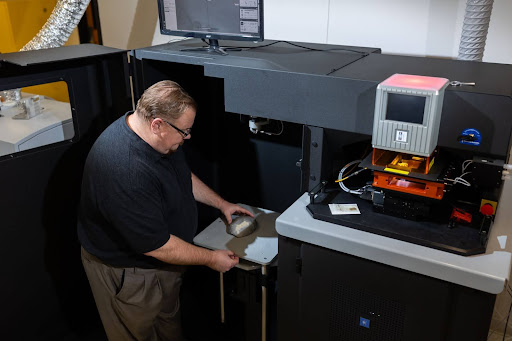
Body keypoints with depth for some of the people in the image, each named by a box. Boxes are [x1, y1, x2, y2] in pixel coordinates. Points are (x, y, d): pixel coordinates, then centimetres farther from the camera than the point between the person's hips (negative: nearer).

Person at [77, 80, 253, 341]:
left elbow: (183, 177, 11)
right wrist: (210, 259, -20)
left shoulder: (158, 137, -9)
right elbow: (156, 246, -32)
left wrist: (221, 204, 10)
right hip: (127, 272, -8)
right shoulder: (125, 171, -39)